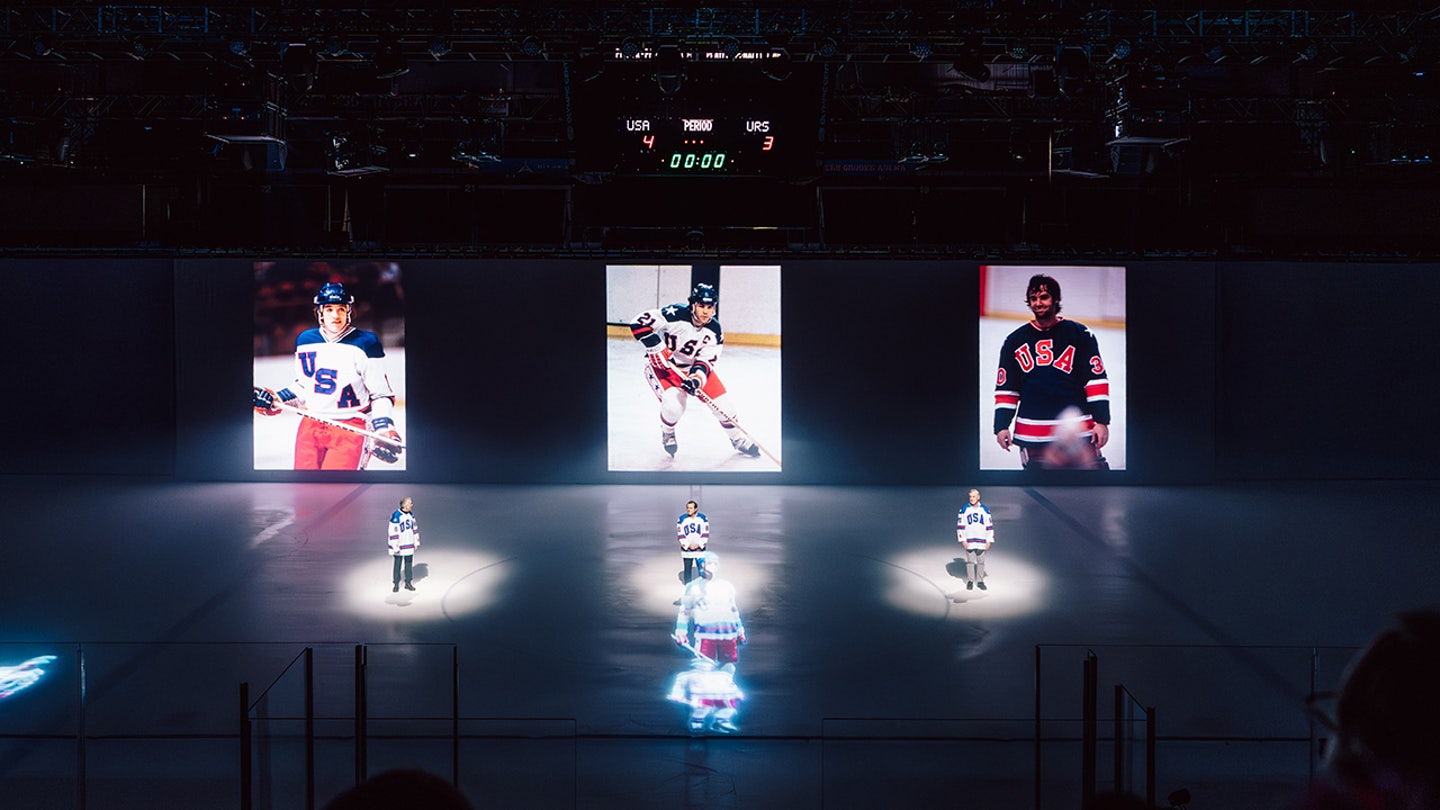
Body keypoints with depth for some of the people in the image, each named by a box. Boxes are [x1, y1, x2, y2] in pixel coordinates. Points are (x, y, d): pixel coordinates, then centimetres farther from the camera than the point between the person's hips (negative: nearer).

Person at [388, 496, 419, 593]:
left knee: (409, 563, 12)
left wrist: (416, 542, 11)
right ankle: (396, 584, 16)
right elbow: (393, 532, -18)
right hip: (399, 545, -6)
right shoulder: (396, 516, -20)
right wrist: (396, 548, -17)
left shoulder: (410, 514, 3)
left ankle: (408, 583, 23)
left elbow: (414, 528, 12)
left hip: (409, 545, 6)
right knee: (397, 564, 5)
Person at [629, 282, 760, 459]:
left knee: (720, 401, -2)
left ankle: (737, 439, 22)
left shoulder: (714, 330, -12)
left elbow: (707, 359, -13)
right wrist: (657, 348, -32)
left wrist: (697, 375, -34)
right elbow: (640, 323, -31)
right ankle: (667, 433, 8)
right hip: (662, 365, -5)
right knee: (674, 404, -27)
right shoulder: (675, 315, -29)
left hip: (693, 366, 5)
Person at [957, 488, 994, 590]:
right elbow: (960, 525, 1)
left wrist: (989, 540, 2)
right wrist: (963, 540, -6)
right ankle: (970, 581, 13)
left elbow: (990, 526, 7)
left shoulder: (985, 509, 4)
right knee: (970, 561, 3)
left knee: (981, 561, 5)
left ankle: (980, 581, 15)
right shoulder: (964, 510, -1)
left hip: (981, 541, 1)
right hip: (969, 541, -1)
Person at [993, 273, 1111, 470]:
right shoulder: (1015, 341, 9)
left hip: (1077, 431, -2)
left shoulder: (1080, 334, 2)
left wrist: (1101, 421, -7)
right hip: (1031, 433, 2)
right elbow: (1005, 389, 11)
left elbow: (1097, 380, -1)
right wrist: (1001, 426, 4)